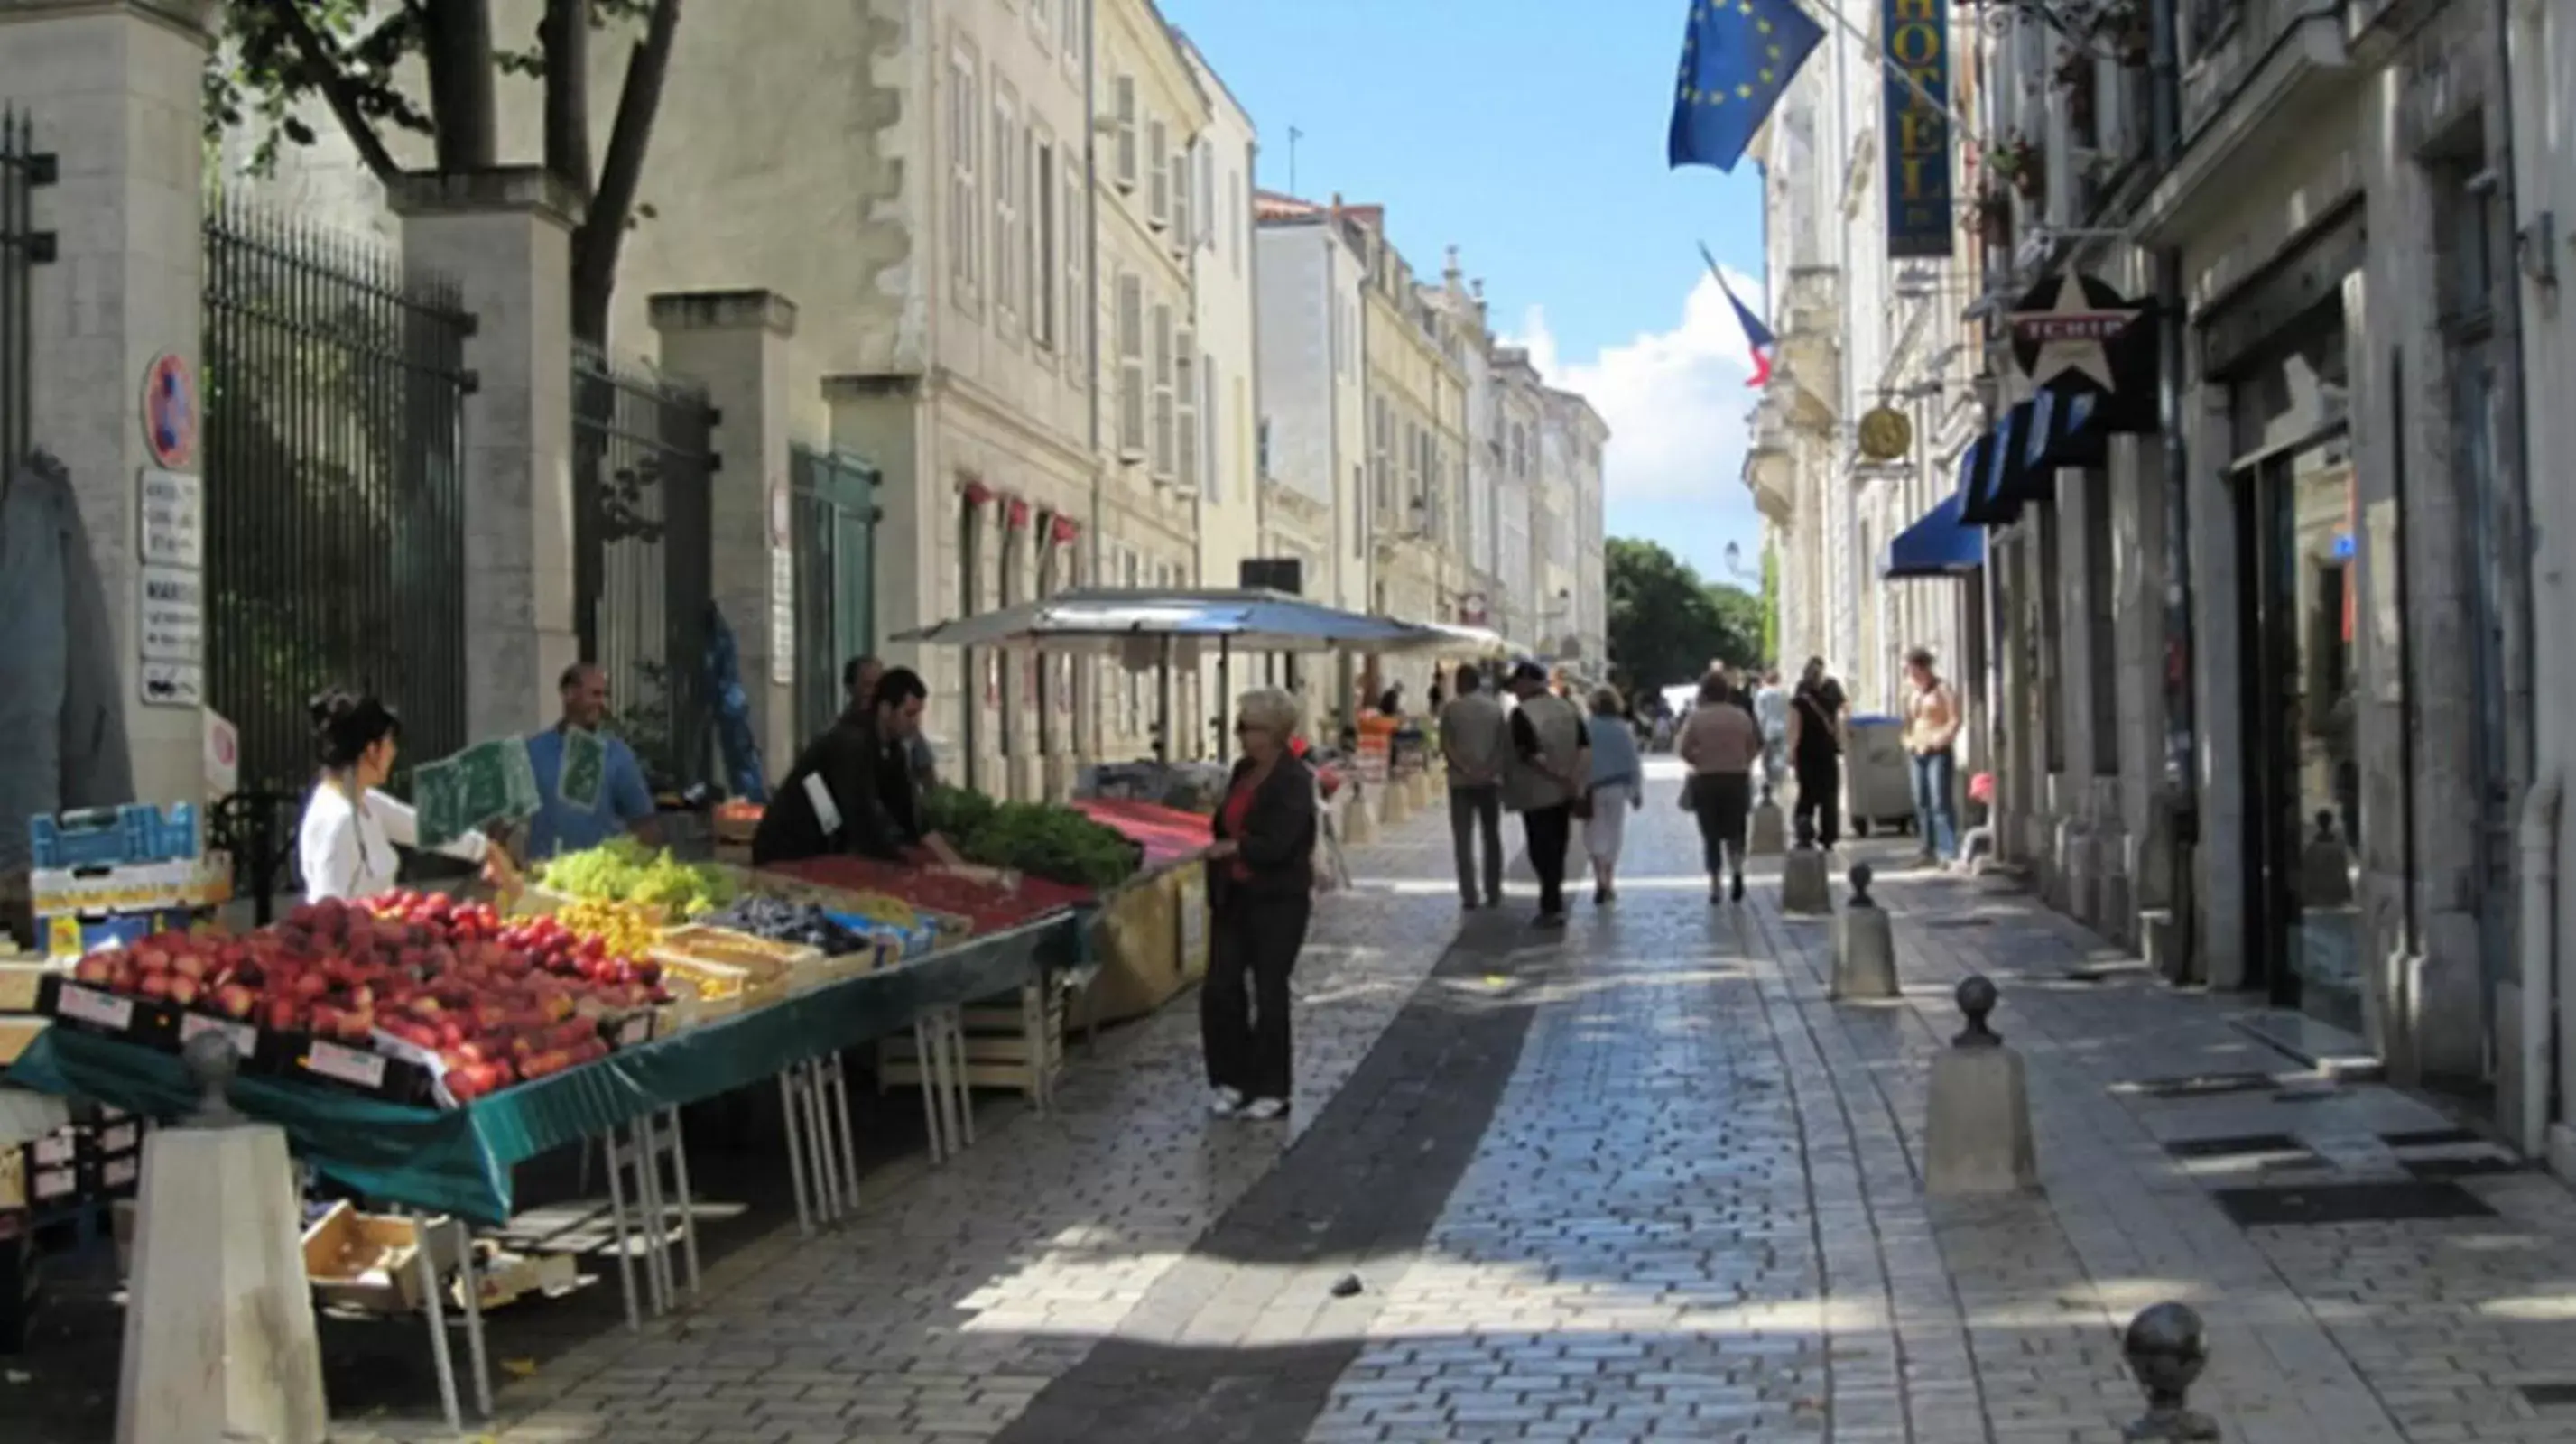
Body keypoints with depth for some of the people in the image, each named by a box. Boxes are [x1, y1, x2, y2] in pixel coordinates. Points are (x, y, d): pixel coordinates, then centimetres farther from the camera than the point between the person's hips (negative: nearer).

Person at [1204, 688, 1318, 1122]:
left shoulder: (1294, 780, -14)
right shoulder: (1242, 770, 9)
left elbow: (1278, 843, -23)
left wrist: (1233, 849, -23)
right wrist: (1216, 890, 13)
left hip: (1278, 901, -7)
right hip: (1234, 897, 7)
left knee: (1269, 993, 1)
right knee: (1219, 989, 4)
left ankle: (1270, 1091, 13)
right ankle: (1230, 1079, 18)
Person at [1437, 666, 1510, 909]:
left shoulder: (1451, 708, -2)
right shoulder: (1495, 707, 4)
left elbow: (1445, 746, -10)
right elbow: (1506, 744, -2)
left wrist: (1465, 769, -13)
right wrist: (1495, 770, -7)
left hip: (1461, 781, -2)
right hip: (1490, 780, 2)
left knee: (1463, 840, 2)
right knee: (1492, 838, 9)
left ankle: (1469, 895, -3)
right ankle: (1493, 893, 7)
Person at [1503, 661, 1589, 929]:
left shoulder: (1522, 714, -16)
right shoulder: (1567, 708, 6)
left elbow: (1529, 755, -23)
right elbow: (1584, 747, 2)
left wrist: (1559, 777, -20)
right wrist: (1571, 778, -5)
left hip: (1537, 793, -6)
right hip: (1564, 794, 7)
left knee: (1542, 851, 0)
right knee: (1557, 849, 16)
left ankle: (1552, 908, -2)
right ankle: (1552, 902, 24)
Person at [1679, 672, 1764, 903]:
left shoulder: (1696, 717, -5)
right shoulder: (1741, 716, 1)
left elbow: (1685, 750, -8)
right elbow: (1754, 747, 2)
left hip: (1706, 780, -1)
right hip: (1737, 778, 1)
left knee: (1711, 835, 7)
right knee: (1734, 831, 12)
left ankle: (1715, 885, 4)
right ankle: (1737, 870, -14)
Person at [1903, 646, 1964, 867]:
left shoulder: (1942, 689, -4)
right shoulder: (1913, 694, 18)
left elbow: (1955, 719, -11)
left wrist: (1942, 738, -19)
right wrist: (1908, 740, 12)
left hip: (1939, 752, -8)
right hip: (1917, 752, 8)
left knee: (1941, 803, -13)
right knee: (1922, 803, 6)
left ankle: (1949, 852, -16)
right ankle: (1929, 852, 12)